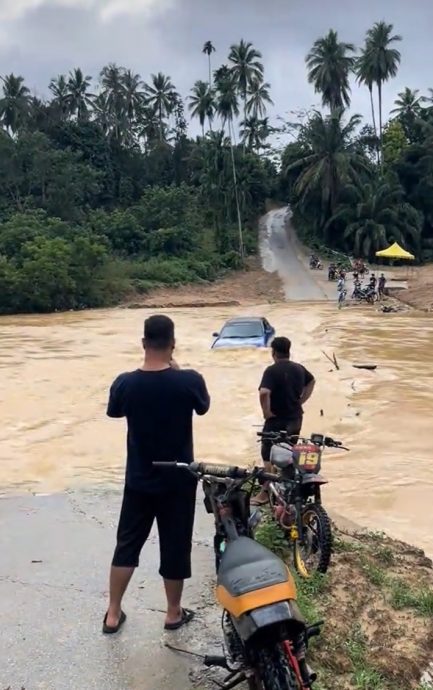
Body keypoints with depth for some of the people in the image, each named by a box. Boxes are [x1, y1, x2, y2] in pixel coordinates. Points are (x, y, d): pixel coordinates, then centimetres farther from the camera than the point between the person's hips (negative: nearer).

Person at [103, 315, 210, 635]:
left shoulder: (125, 383, -14)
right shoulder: (189, 380, -20)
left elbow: (114, 412, 8)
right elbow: (203, 406, 2)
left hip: (139, 479, 2)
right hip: (179, 480, -2)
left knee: (127, 543, 16)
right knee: (176, 546, 14)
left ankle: (113, 614, 26)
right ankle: (174, 613, 30)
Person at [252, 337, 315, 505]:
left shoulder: (272, 370, -18)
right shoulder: (299, 368, 5)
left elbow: (264, 393, -33)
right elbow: (312, 381, 25)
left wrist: (266, 411, -17)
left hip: (277, 420, -7)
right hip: (296, 419, 7)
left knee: (269, 456, 2)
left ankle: (265, 493, 6)